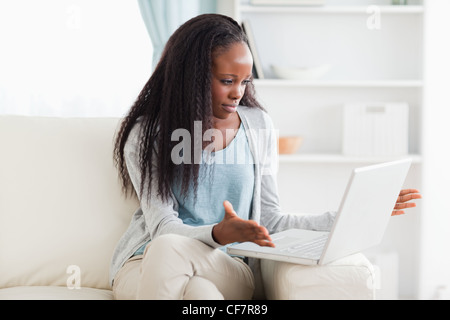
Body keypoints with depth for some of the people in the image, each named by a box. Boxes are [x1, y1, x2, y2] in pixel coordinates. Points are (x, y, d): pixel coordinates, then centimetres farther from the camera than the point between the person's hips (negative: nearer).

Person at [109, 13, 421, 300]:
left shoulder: (258, 126, 9)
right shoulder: (147, 134, -1)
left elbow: (270, 221, 9)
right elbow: (163, 228, -9)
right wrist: (219, 235, -30)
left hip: (228, 267, 1)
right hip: (146, 263, 0)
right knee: (167, 248, -38)